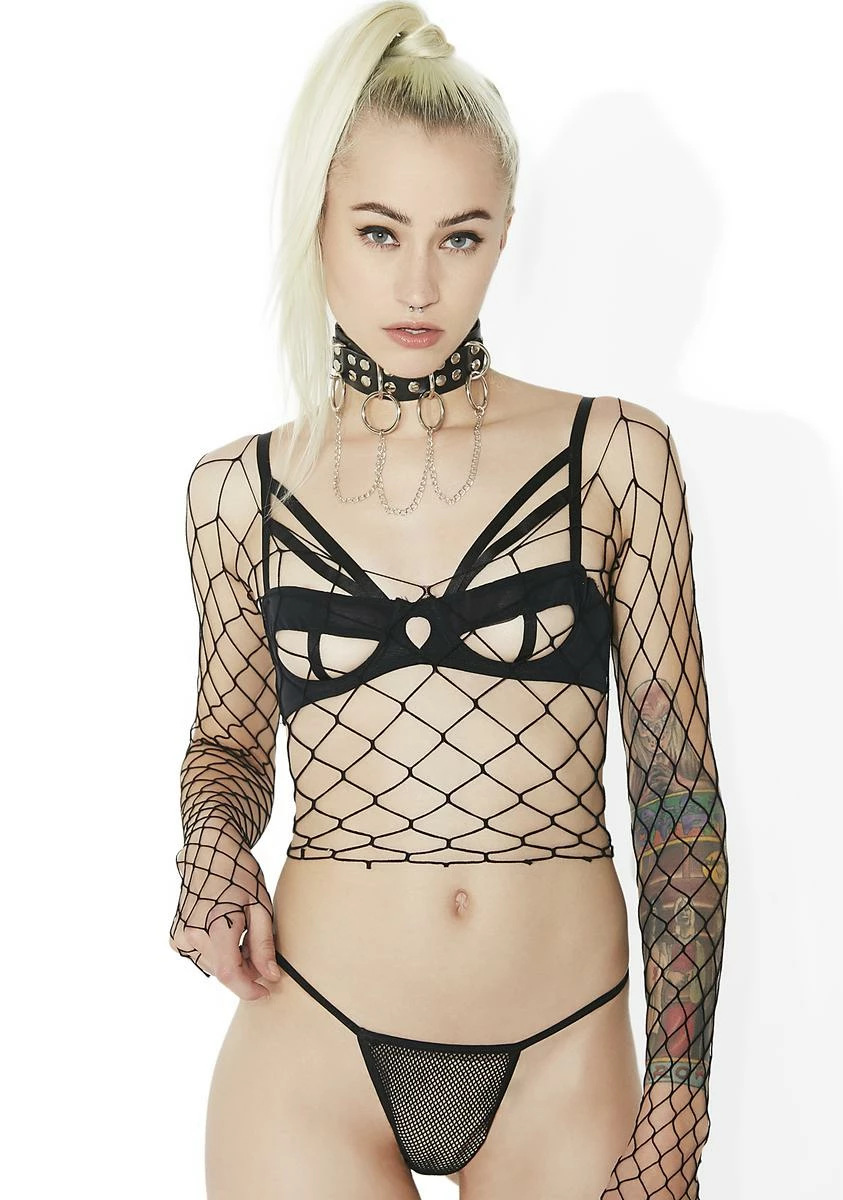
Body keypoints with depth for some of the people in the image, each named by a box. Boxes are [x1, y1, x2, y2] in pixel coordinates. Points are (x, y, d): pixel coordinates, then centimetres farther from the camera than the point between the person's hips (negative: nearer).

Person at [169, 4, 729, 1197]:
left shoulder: (614, 456, -4)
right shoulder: (240, 487, 1)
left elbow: (677, 783, -2)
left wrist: (678, 1101, -4)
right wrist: (211, 837, -8)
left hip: (566, 1055, 0)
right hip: (313, 1037, 1)